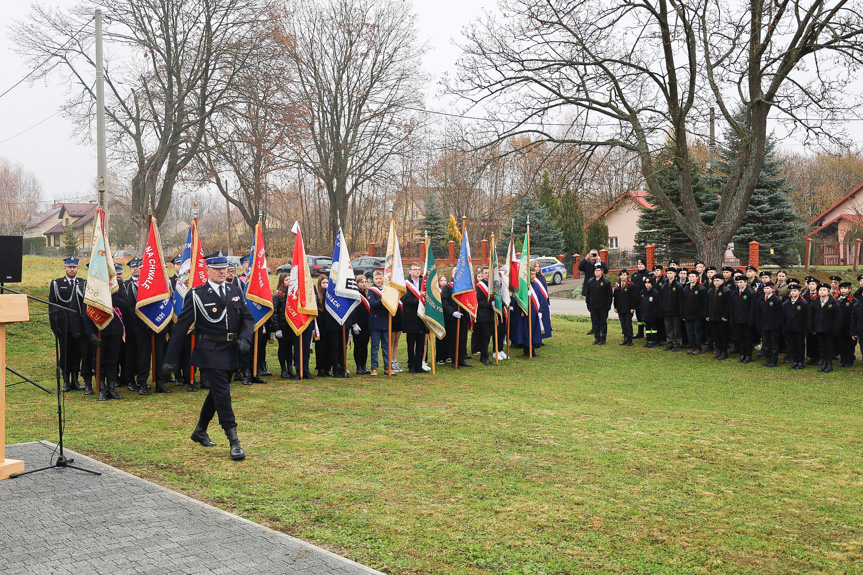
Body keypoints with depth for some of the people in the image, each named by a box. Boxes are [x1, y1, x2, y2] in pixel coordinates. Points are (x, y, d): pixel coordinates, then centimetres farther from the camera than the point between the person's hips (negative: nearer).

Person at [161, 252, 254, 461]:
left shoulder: (235, 292, 9)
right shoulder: (197, 295, -6)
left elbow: (248, 318, 13)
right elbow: (181, 326, -5)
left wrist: (245, 338, -9)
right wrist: (171, 359, -7)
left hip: (230, 352, 6)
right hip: (210, 351, -6)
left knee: (216, 393, 17)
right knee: (222, 394, -10)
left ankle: (200, 432, 37)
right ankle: (234, 442, -9)